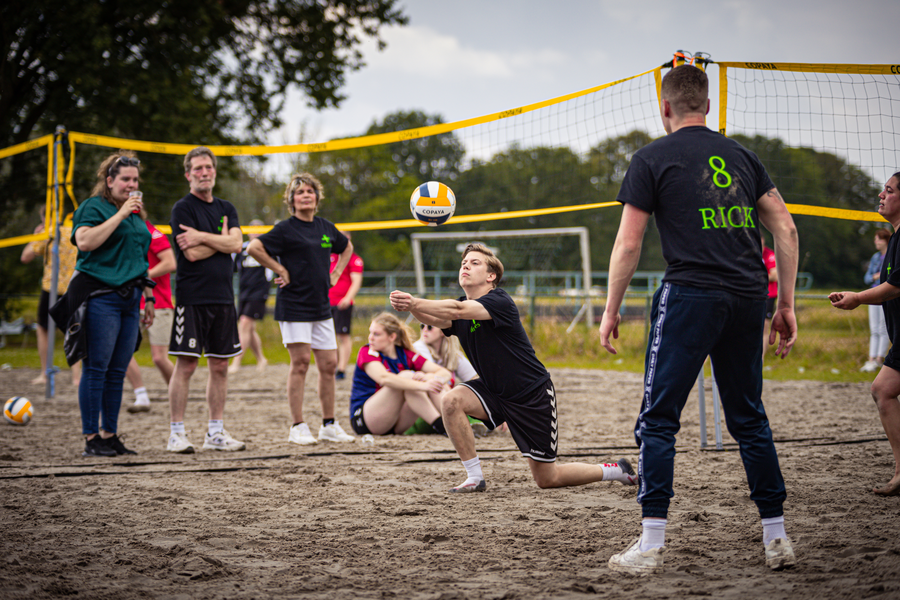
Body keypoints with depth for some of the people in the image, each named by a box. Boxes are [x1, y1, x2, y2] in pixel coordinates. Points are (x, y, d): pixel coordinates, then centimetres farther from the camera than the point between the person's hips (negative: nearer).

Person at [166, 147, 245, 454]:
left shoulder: (226, 208, 15)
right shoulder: (183, 208, -3)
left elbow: (236, 244, -2)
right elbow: (192, 254, -13)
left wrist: (201, 237, -12)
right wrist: (221, 238, -2)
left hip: (223, 297, 6)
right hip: (192, 297, -6)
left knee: (220, 366, 8)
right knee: (186, 365, -6)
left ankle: (216, 432, 14)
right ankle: (177, 434, -2)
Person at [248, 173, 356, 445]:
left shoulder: (326, 228, 11)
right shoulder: (286, 229, -7)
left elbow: (347, 248, 30)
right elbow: (254, 247, -17)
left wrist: (335, 274, 16)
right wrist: (281, 271, -13)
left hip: (321, 305, 6)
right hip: (294, 304, -6)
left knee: (329, 364, 6)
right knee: (300, 362, -8)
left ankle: (329, 425, 16)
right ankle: (298, 427, -2)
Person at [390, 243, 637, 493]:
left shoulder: (500, 301, -23)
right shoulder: (459, 309, -2)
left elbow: (458, 310, -40)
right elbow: (437, 319, -24)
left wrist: (414, 303, -50)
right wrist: (411, 307, -44)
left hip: (533, 395, -6)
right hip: (494, 390, 6)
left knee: (547, 479, 0)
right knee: (451, 401, -24)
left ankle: (617, 471, 24)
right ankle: (475, 478, -12)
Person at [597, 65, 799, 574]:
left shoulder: (653, 158, 3)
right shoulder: (741, 155, 16)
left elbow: (628, 244, -1)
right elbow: (785, 228, 11)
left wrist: (611, 309, 8)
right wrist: (786, 304, 15)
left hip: (691, 293, -5)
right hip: (748, 295, 5)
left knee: (659, 419, 0)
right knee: (749, 417, 14)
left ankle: (652, 545, -4)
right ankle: (777, 537, 14)